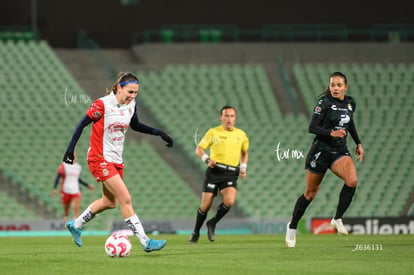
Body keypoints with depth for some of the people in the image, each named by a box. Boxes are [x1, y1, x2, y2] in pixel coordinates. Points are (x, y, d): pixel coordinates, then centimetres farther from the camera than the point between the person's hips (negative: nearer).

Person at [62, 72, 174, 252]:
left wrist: (158, 133, 11)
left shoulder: (131, 105, 2)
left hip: (116, 160, 9)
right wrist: (70, 149, -13)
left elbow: (135, 125, 20)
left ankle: (75, 225, 38)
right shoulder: (102, 105, -19)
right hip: (100, 159, -9)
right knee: (126, 199, -15)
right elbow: (82, 124, -11)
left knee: (110, 202, 18)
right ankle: (145, 242, -14)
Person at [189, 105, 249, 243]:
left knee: (229, 201, -23)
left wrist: (243, 167, 10)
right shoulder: (213, 132, 2)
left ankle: (213, 223, 4)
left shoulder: (241, 134, 11)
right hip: (214, 171, -2)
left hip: (230, 175, 2)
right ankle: (196, 233, 20)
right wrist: (207, 159, -13)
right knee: (205, 205, -3)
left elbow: (244, 153, 26)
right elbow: (199, 149, 5)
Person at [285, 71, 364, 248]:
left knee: (352, 181, -24)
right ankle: (292, 226, 26)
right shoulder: (324, 103, -13)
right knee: (310, 193, 6)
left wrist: (358, 144, 23)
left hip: (340, 151, 4)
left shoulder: (350, 103, 5)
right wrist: (331, 133, -30)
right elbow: (312, 128, -17)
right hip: (321, 151, -4)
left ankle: (337, 219, -11)